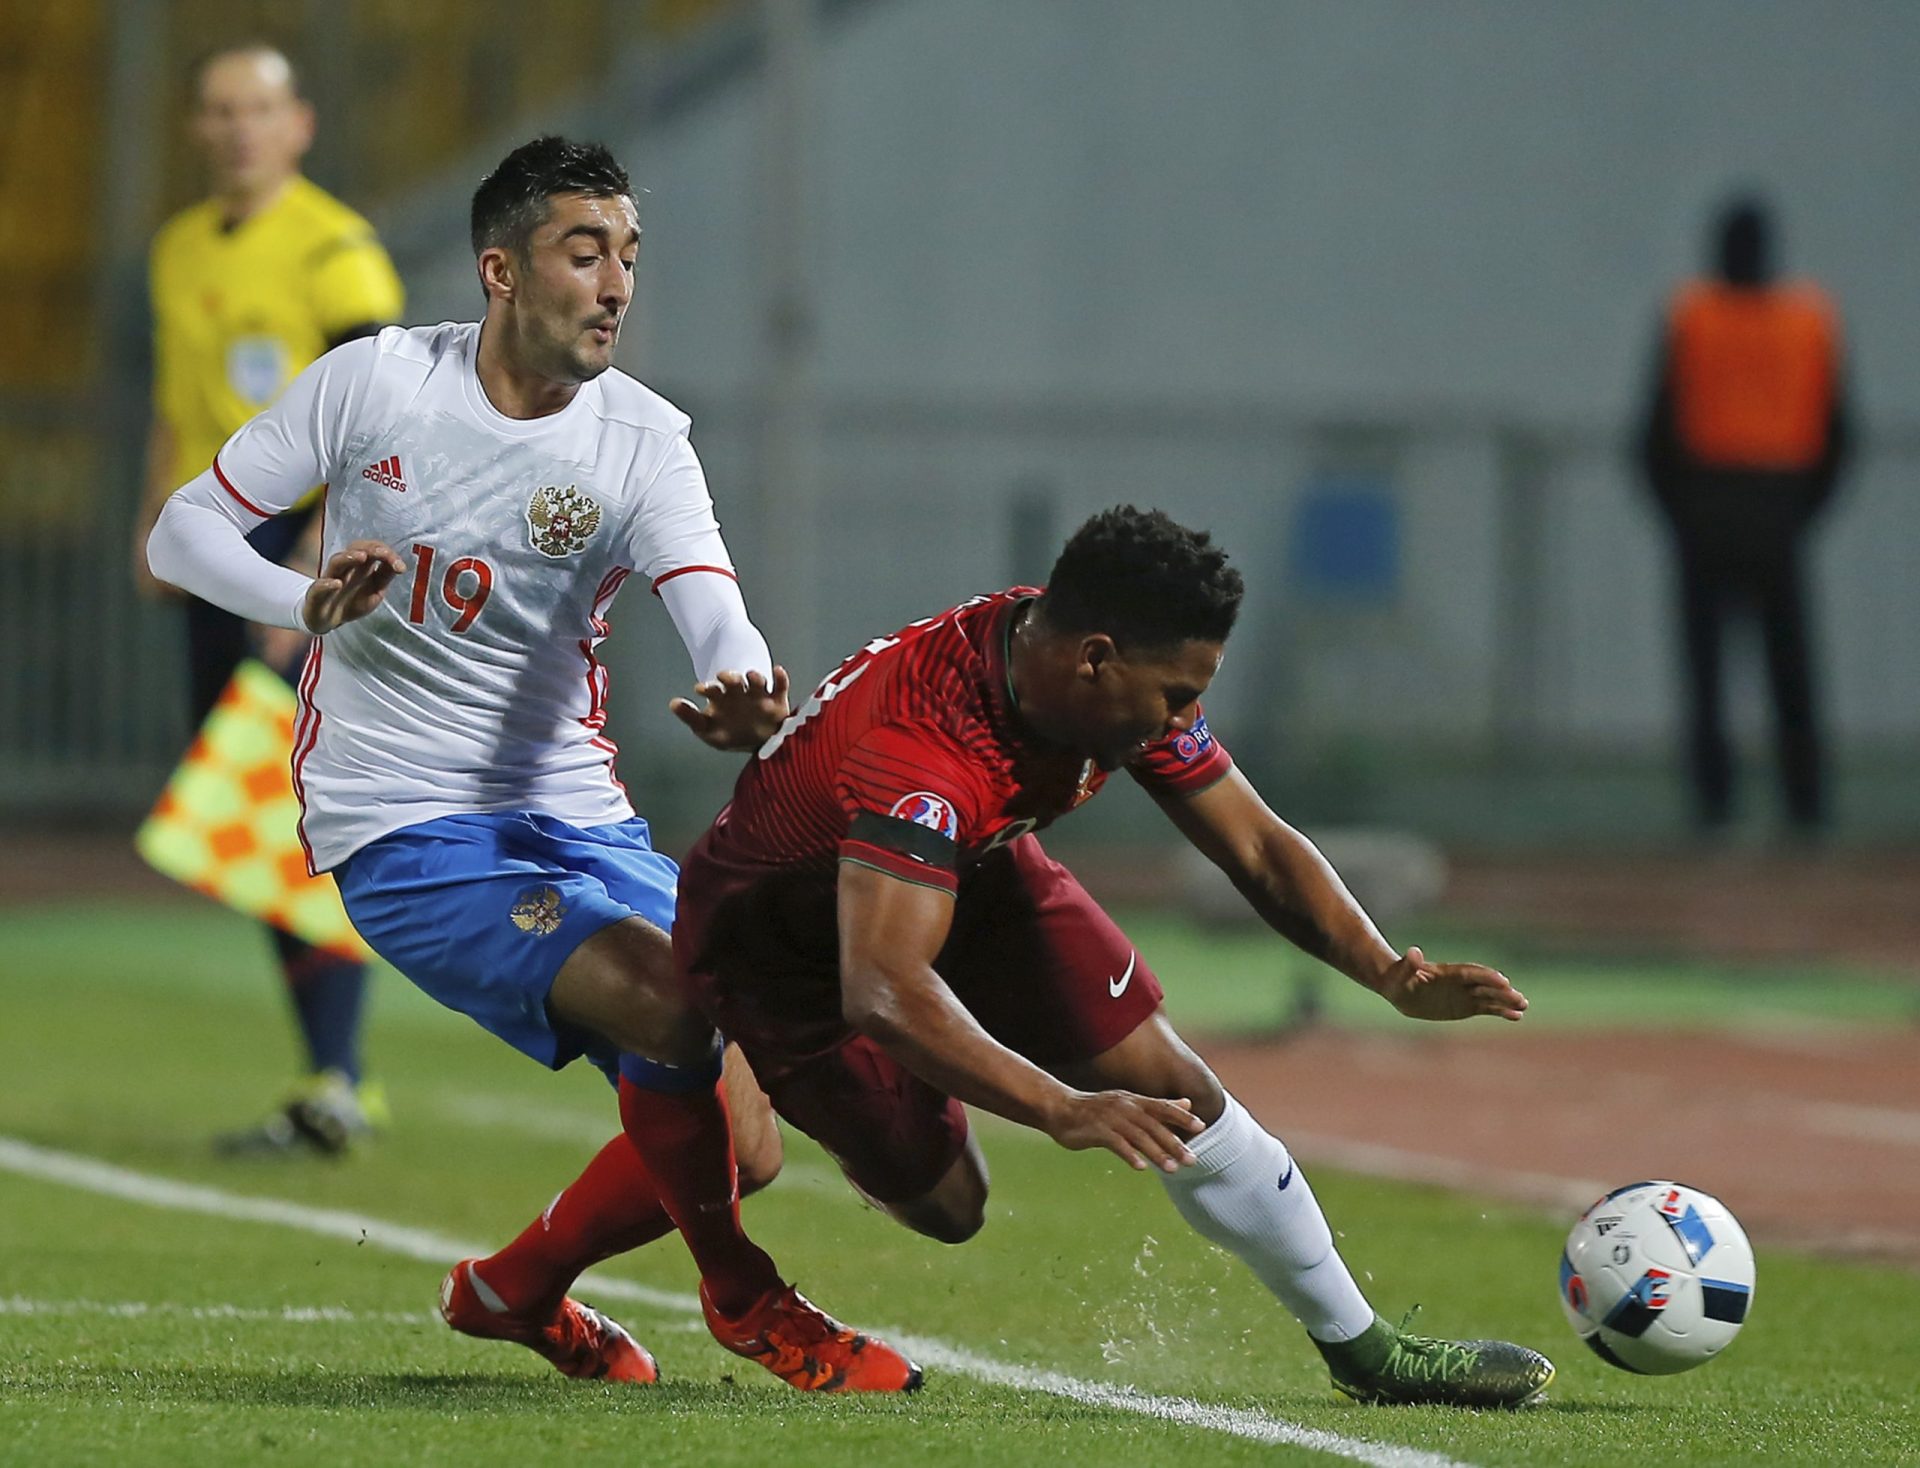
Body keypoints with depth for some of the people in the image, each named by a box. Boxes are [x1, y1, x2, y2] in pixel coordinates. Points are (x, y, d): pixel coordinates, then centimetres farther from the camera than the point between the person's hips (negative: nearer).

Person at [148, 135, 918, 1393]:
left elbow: (715, 615, -20)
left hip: (577, 816, 4)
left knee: (739, 1147, 1)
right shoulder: (376, 382, -7)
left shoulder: (642, 439, -3)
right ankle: (746, 1301, -4)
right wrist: (307, 602, -22)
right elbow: (184, 530, -1)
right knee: (664, 997, -27)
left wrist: (749, 697, -44)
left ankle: (515, 1289, 30)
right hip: (400, 829, -4)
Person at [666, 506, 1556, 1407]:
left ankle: (1364, 1350, 9)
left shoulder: (1133, 683, -20)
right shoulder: (919, 748, -44)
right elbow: (884, 993, -53)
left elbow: (1257, 849, -9)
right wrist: (1064, 1110, -63)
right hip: (783, 941, -6)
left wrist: (1389, 975, -25)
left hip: (972, 872, 6)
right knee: (944, 1206, -5)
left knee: (1172, 1091, -5)